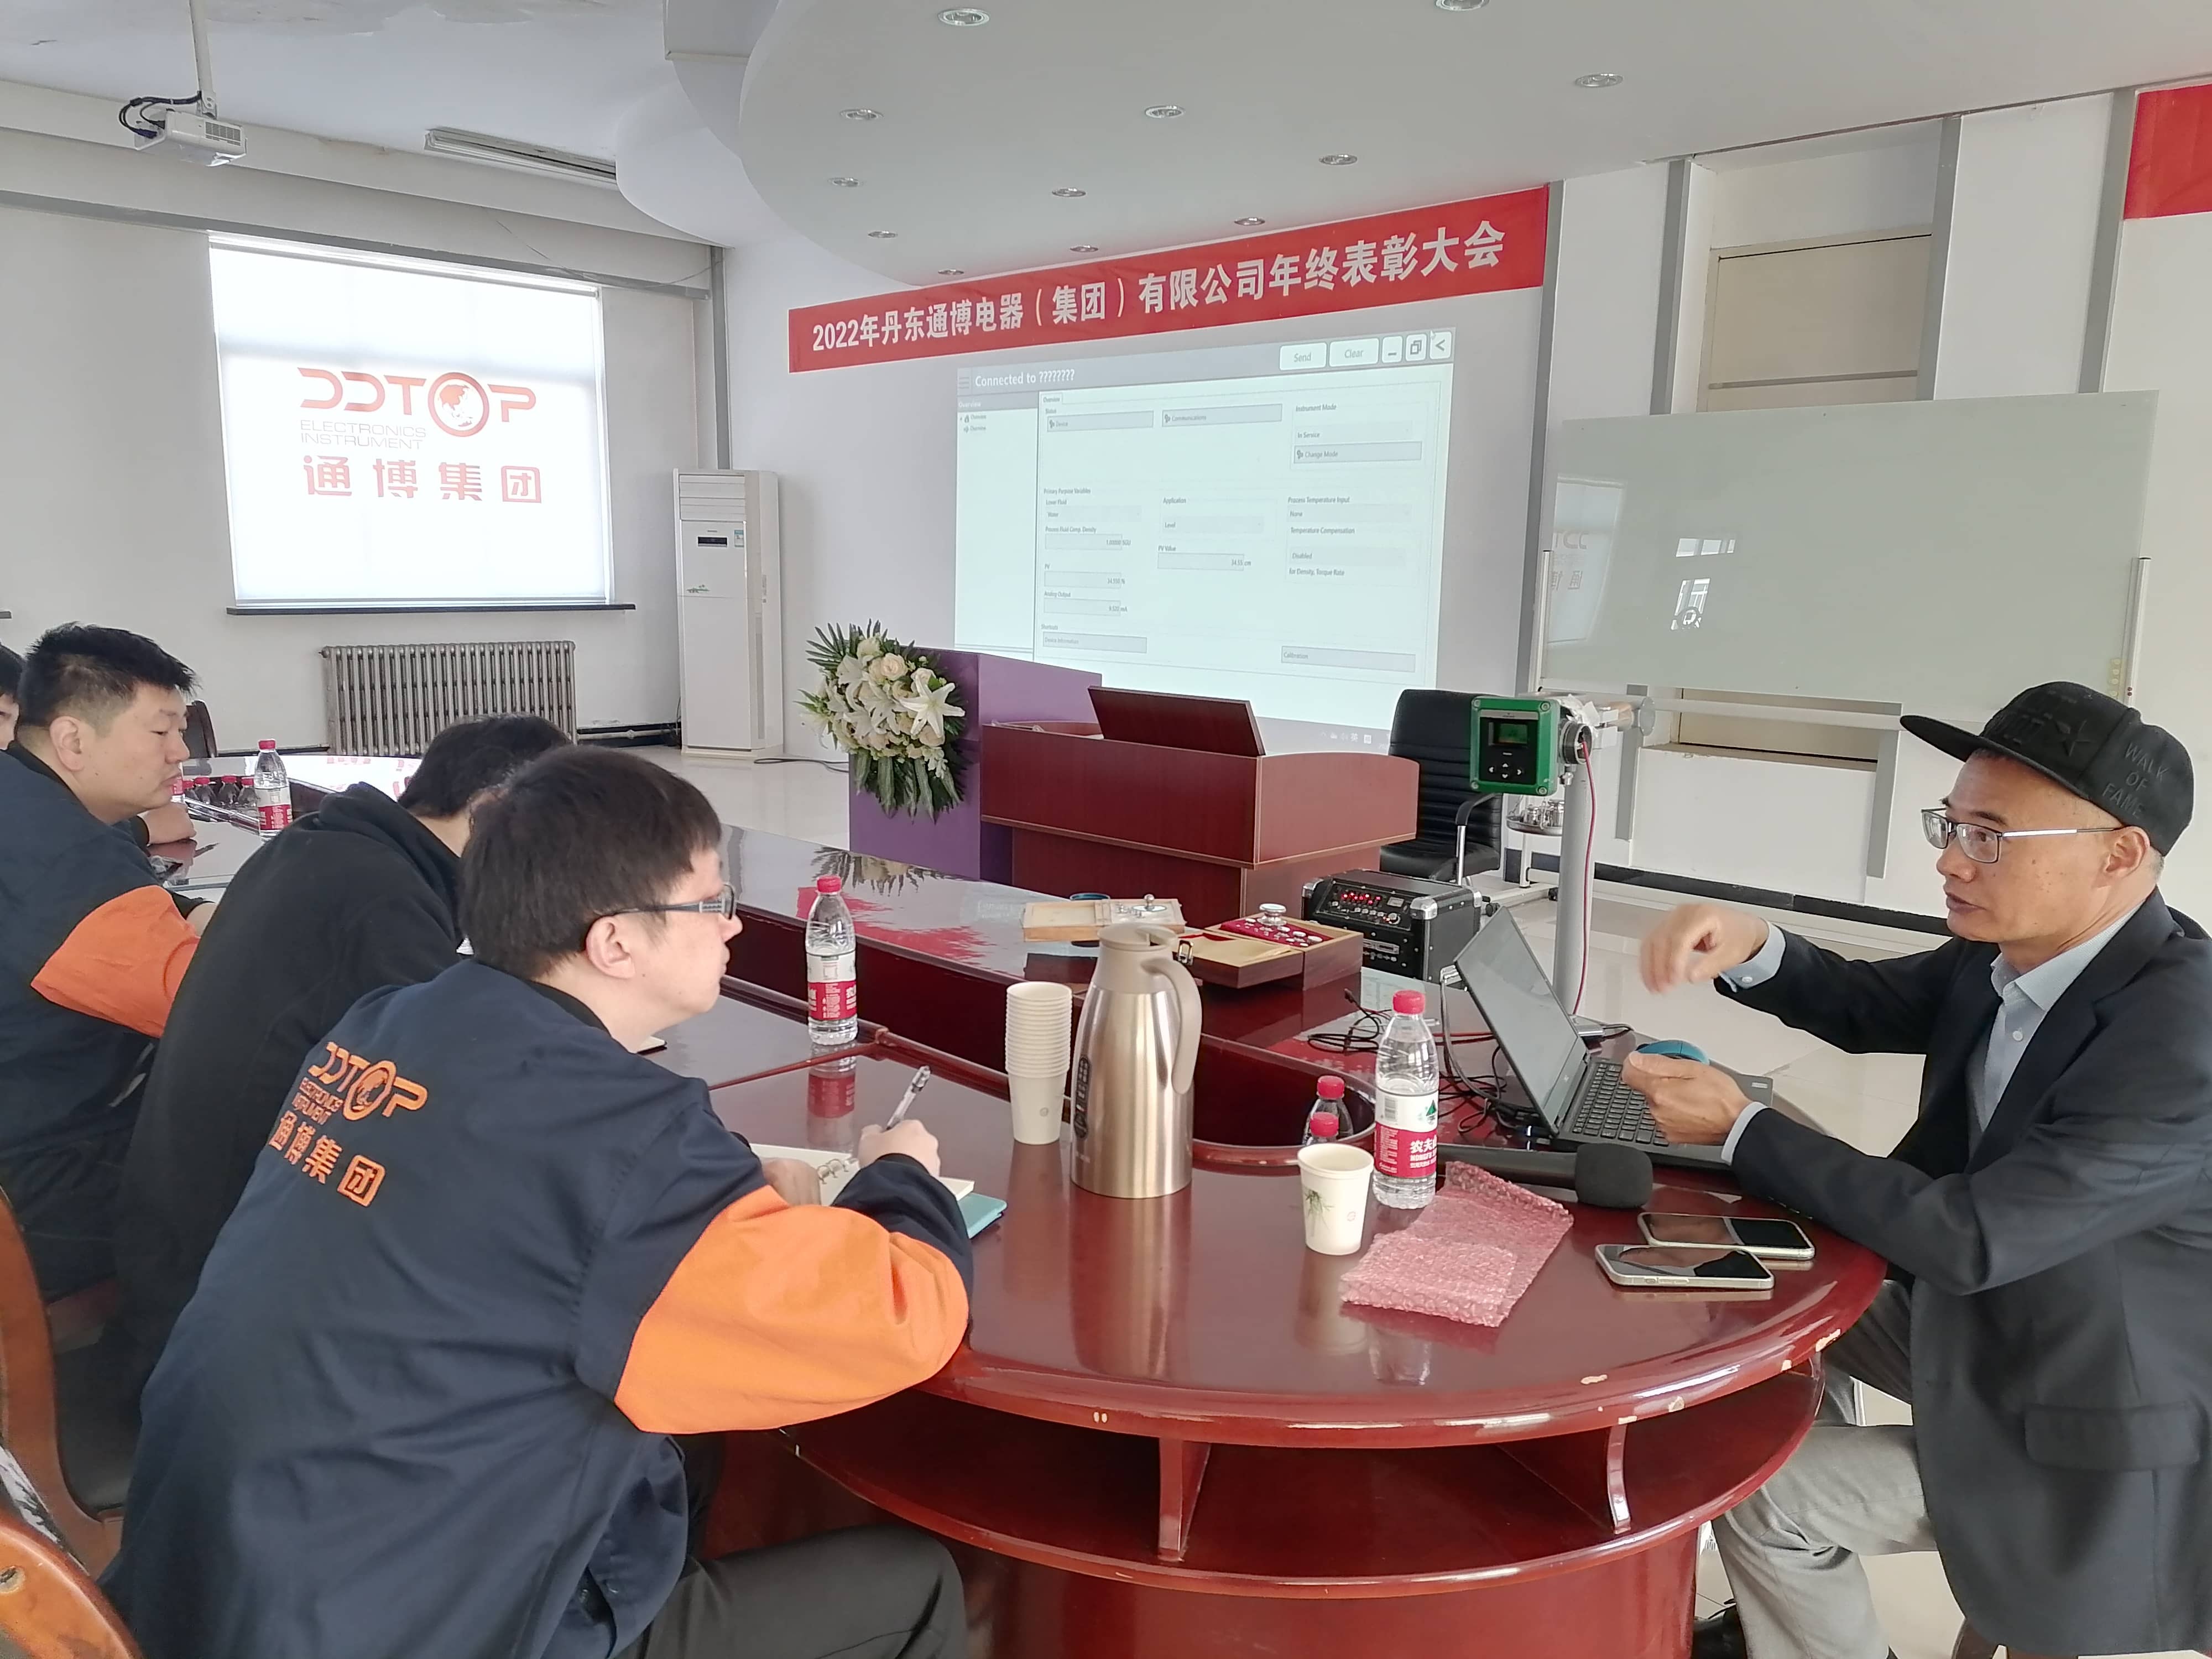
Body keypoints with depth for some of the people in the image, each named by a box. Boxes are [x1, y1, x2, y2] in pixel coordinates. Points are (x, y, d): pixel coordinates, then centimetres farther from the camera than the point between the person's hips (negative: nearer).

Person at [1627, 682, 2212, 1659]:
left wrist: (1739, 1127, -26)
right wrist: (1747, 950, -12)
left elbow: (1967, 1238, -33)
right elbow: (1869, 1008, 9)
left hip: (2094, 1429, -8)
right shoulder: (2011, 950, -8)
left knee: (1761, 1495, -8)